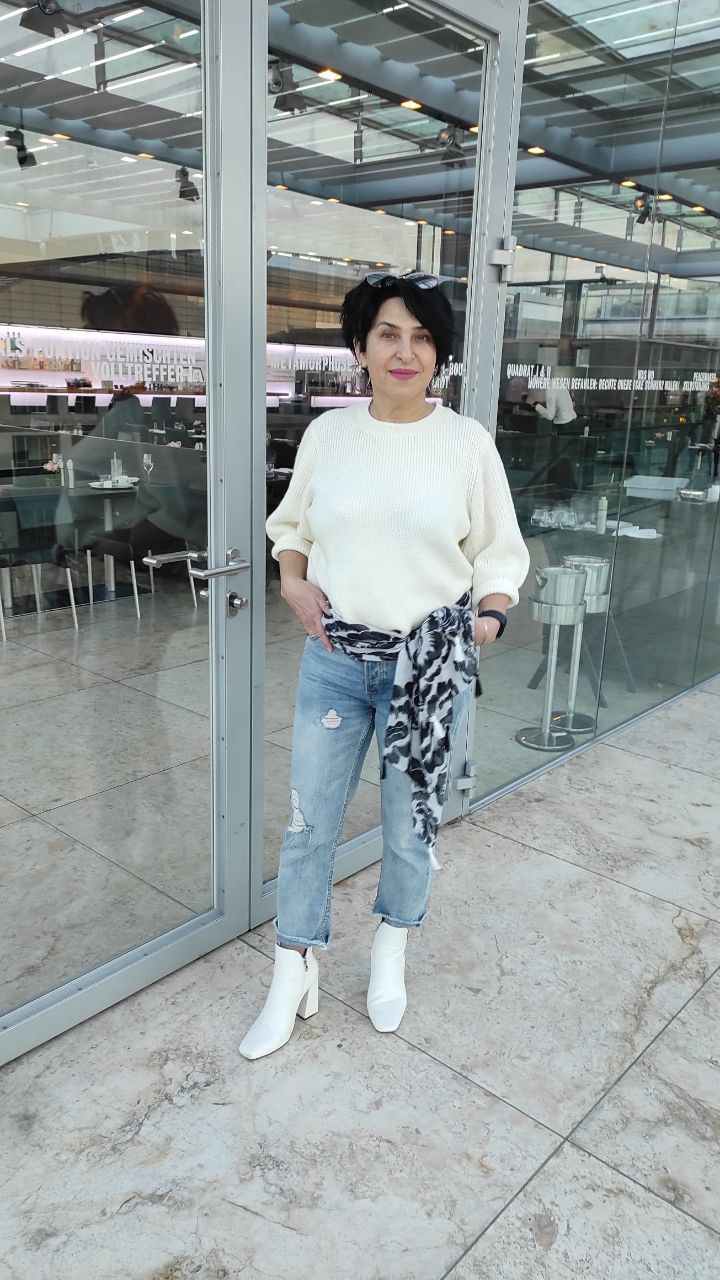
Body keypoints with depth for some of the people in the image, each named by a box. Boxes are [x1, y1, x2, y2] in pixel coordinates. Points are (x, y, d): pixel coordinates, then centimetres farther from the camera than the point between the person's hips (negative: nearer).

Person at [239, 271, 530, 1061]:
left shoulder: (467, 442, -3)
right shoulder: (327, 433, 1)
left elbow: (499, 549, 5)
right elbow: (291, 525, 14)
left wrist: (490, 617, -11)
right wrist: (293, 582, -5)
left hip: (430, 664, -1)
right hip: (335, 658, 2)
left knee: (411, 824, 13)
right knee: (308, 823, 8)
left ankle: (390, 958, 40)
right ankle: (293, 981, 28)